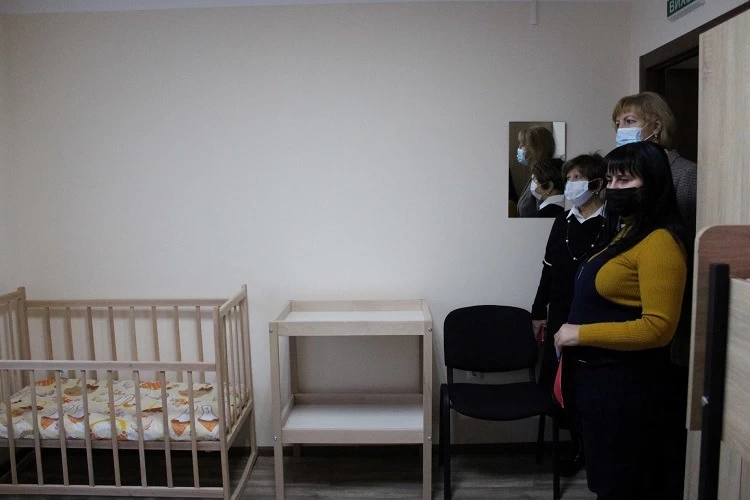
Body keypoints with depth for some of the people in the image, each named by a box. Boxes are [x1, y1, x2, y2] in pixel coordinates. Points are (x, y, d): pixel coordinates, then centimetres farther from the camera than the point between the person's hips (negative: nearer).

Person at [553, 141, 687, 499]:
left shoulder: (659, 242, -18)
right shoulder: (625, 233, 12)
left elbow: (658, 328, -25)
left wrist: (582, 334, -21)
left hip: (627, 384, -9)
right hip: (598, 376, 9)